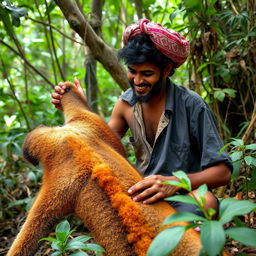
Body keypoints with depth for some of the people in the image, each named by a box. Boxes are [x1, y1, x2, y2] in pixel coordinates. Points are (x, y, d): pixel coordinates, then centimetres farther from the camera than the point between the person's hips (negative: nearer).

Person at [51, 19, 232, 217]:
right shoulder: (126, 102, 0)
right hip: (144, 195, 5)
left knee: (205, 200, -37)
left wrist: (174, 183, -36)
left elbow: (223, 171, -19)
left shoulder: (191, 106, -17)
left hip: (185, 194, -4)